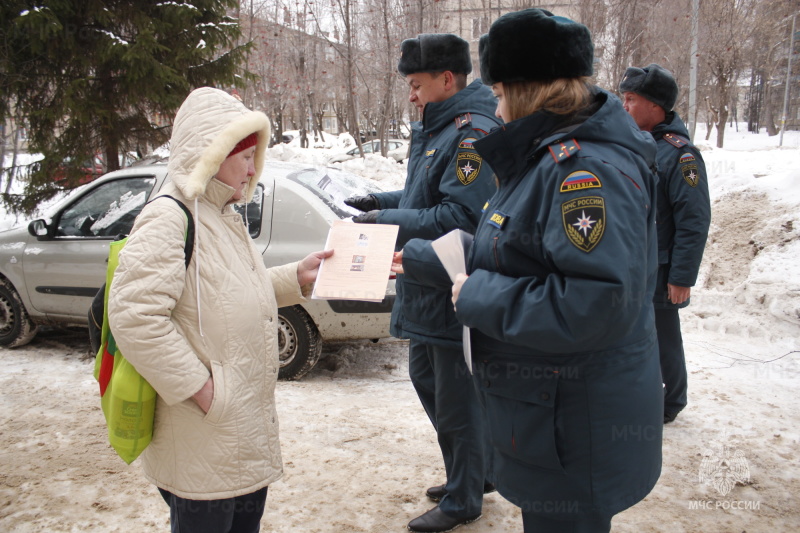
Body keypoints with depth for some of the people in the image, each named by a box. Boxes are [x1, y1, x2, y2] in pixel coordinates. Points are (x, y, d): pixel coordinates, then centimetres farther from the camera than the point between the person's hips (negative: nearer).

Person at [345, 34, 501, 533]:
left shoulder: (473, 134, -19)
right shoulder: (439, 129, 13)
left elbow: (460, 217, -26)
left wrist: (390, 221, -20)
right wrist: (382, 200, 8)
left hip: (454, 296, -11)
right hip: (427, 291, 11)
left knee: (456, 399, 4)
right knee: (427, 379, 22)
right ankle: (476, 474, 41)